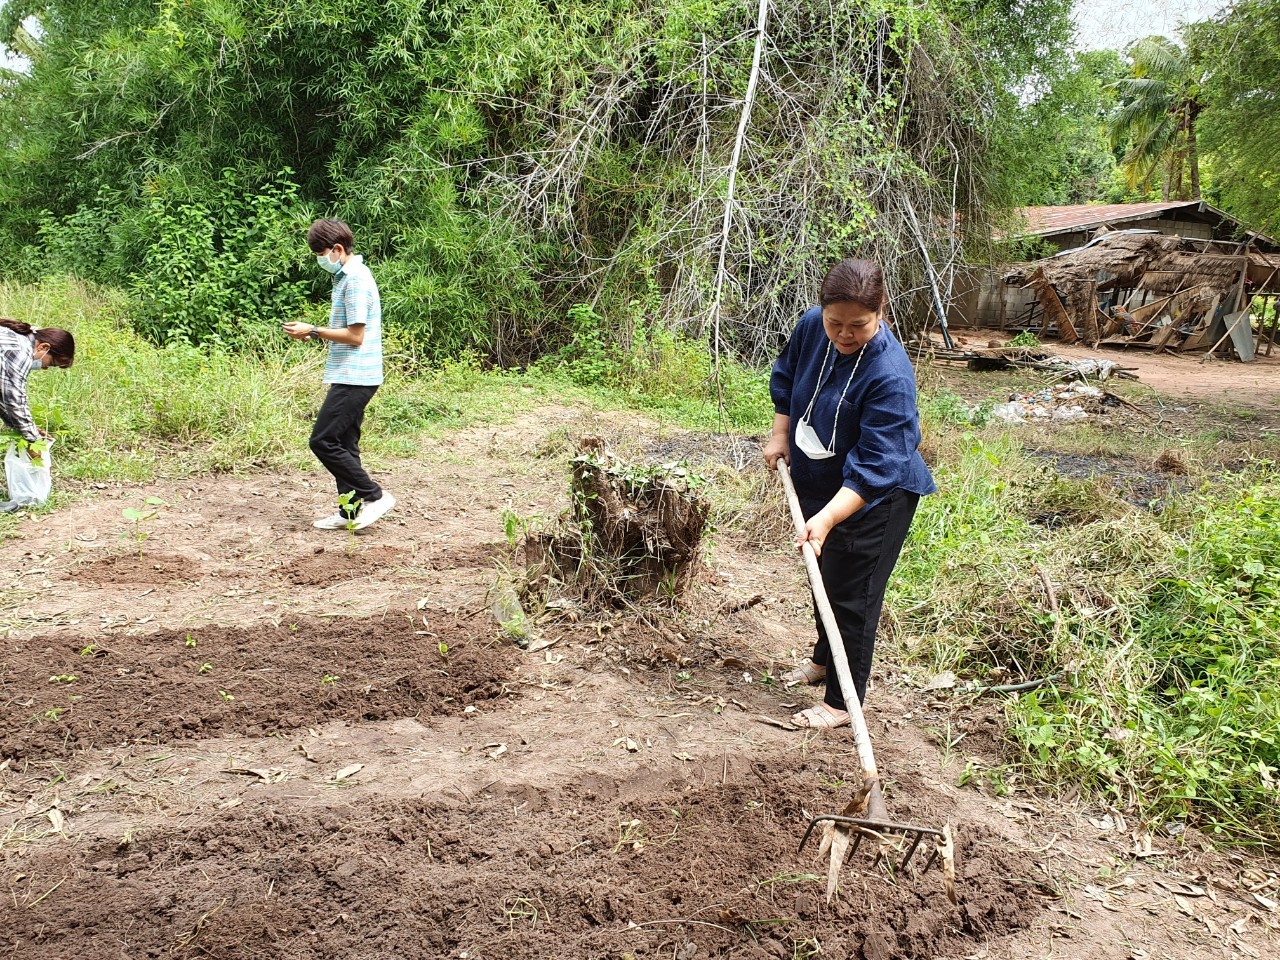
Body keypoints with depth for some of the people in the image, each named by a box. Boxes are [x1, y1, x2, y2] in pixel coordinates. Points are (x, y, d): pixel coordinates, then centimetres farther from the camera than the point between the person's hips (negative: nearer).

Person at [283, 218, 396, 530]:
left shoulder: (355, 279, -15)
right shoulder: (347, 276, 17)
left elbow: (355, 335, -20)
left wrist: (314, 331, -11)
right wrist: (314, 332, 8)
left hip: (354, 377, -10)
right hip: (351, 375, 10)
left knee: (323, 441, -9)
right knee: (343, 444, 12)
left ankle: (374, 496, -3)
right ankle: (350, 512, 18)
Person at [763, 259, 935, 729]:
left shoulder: (890, 375, -33)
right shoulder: (811, 327, -13)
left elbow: (874, 468, -35)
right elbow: (786, 376, 10)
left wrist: (827, 519, -44)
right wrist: (780, 435, 3)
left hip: (876, 500, -7)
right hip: (817, 483, 7)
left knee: (852, 596, 0)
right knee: (823, 577, 25)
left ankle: (843, 702, 16)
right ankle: (824, 659, 48)